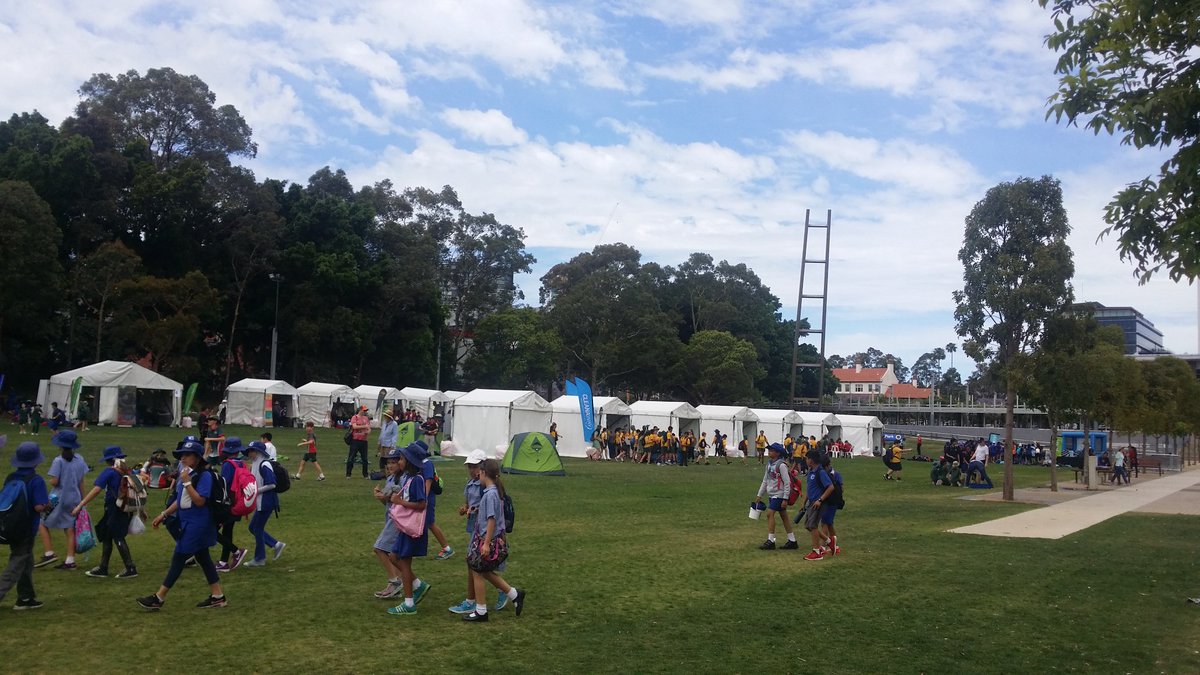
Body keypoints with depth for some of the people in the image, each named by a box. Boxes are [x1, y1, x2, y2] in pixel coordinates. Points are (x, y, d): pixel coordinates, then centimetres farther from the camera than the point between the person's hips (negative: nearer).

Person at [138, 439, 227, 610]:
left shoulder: (204, 476, -17)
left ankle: (158, 598, 6)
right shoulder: (185, 474, 10)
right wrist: (163, 515, 17)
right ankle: (218, 596, 19)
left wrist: (187, 482, -25)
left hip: (197, 524, -10)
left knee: (178, 559, -2)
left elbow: (199, 501, -25)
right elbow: (179, 500, 19)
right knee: (202, 558, 12)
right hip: (187, 523, 10)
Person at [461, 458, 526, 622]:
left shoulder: (490, 494, -21)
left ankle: (481, 612, 14)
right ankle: (515, 594, 23)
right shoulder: (495, 491, 7)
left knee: (477, 572, 3)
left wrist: (486, 543, -22)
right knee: (485, 572, 18)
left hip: (489, 540, -9)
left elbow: (491, 520, -22)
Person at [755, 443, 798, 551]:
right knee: (784, 517, 11)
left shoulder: (781, 465, -16)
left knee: (770, 513, -13)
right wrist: (759, 495, 16)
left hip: (779, 494, -8)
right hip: (772, 494, 8)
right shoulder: (769, 464, 9)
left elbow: (787, 483, -16)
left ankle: (770, 541, -8)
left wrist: (785, 499, -18)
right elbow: (765, 480, 16)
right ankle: (792, 541, 17)